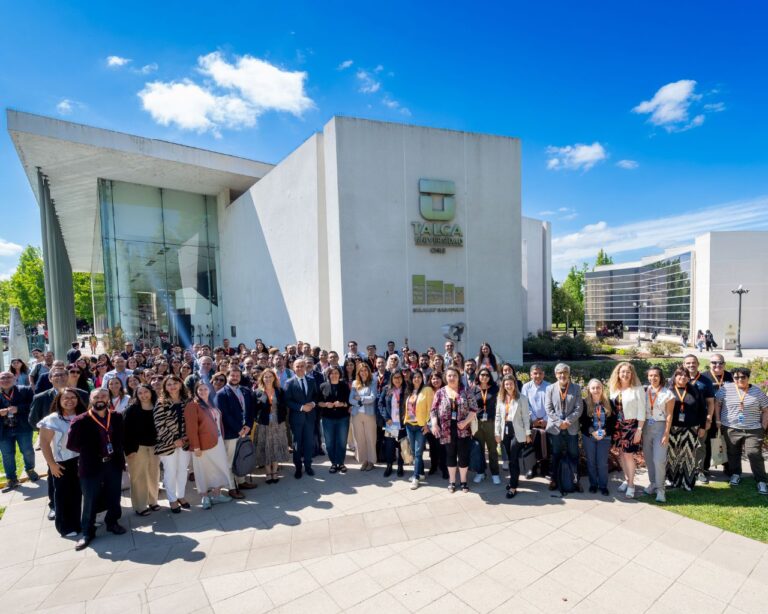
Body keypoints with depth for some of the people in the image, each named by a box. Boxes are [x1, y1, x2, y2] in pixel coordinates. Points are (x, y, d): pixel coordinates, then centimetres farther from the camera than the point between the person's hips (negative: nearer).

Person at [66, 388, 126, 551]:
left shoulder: (117, 417, 1)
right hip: (91, 466, -3)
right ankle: (87, 532, 26)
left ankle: (112, 522, 37)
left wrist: (118, 452, 0)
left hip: (113, 464, 3)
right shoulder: (80, 420, -11)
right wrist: (89, 452, -5)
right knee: (90, 501, 9)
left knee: (114, 497, 16)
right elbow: (71, 444, -7)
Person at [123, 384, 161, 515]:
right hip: (137, 447, -3)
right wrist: (129, 449, -15)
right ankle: (140, 506, 17)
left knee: (154, 475, 12)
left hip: (154, 446, 3)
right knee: (139, 476, 4)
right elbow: (126, 430, -10)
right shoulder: (131, 409, -8)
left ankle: (152, 501, 28)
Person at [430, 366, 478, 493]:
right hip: (447, 430, 1)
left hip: (463, 429, 0)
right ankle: (452, 481, 25)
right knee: (450, 455, 11)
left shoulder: (465, 392, -1)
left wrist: (465, 422, -14)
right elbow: (434, 410, 1)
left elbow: (474, 409, -2)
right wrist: (434, 424, -13)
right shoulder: (440, 392, 1)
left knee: (463, 455, 5)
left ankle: (463, 481, 24)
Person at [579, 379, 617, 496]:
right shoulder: (584, 402, -4)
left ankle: (603, 485, 15)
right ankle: (593, 484, 20)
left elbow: (613, 419, 1)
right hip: (588, 436, 0)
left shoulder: (608, 403, 2)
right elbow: (582, 420, -5)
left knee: (603, 462, 1)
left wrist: (605, 431, -12)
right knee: (591, 462, 7)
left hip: (604, 437, 0)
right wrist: (592, 431, -16)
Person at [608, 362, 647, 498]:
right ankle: (626, 479, 29)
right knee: (621, 454, 12)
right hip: (617, 426, 5)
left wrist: (639, 430, -13)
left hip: (631, 426, -4)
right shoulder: (613, 388, 4)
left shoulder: (637, 389, -10)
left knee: (628, 455, -1)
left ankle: (631, 484, 14)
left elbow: (641, 411, -10)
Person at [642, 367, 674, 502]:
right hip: (646, 427, 4)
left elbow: (669, 415, -6)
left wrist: (666, 434, -10)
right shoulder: (645, 391, 3)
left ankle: (660, 488, 5)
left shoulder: (668, 393, -5)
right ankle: (652, 483, 26)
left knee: (659, 459, -8)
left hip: (660, 427, -3)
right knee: (648, 458, 10)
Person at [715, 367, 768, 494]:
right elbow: (717, 404, 3)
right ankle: (735, 474, 29)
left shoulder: (758, 392, 1)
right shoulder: (725, 388, -4)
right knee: (733, 453, 12)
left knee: (755, 454, -5)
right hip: (731, 429, 0)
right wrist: (718, 420, -1)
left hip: (753, 430, 0)